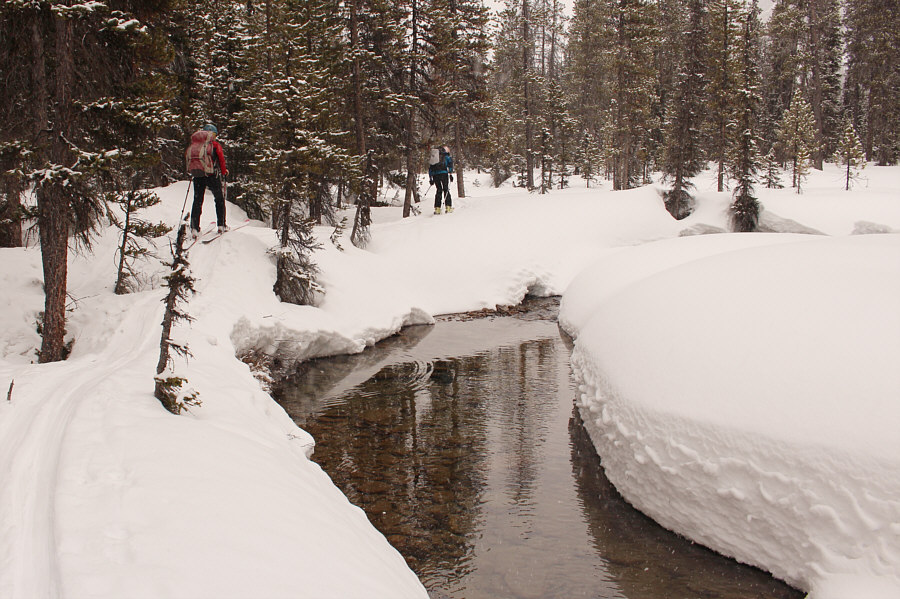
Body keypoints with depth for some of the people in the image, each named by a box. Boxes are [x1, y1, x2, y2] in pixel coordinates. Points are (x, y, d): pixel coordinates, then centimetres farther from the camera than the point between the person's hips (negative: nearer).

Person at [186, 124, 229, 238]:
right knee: (219, 199, 13)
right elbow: (221, 159, -4)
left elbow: (186, 157, 12)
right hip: (211, 175, -3)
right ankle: (221, 225, 11)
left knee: (197, 201, 8)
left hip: (197, 177, 3)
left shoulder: (192, 145, 12)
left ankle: (194, 228, -2)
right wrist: (224, 171, 10)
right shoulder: (215, 145, 0)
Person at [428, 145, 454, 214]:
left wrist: (430, 178, 23)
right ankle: (448, 207, -8)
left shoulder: (433, 158, 27)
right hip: (443, 173, -4)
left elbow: (430, 168, 24)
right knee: (446, 189, 1)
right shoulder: (446, 156, 12)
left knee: (439, 190, 12)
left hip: (434, 174, 4)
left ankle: (437, 208, 4)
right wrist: (450, 173, -8)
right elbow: (450, 163, -4)